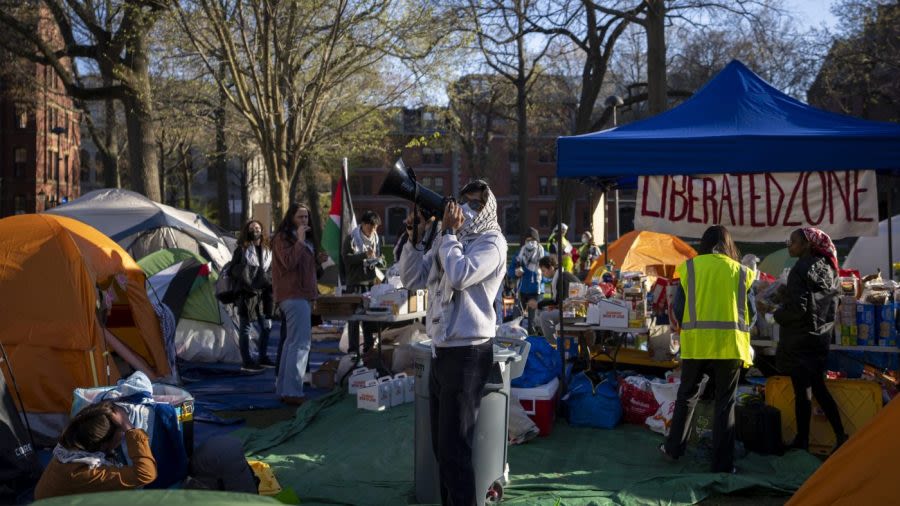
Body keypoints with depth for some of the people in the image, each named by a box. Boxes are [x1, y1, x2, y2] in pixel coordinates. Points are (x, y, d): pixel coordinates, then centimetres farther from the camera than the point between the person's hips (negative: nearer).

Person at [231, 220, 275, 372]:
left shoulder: (267, 250, 13)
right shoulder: (242, 249, -2)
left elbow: (271, 270, 21)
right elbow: (234, 270, -5)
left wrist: (270, 283, 6)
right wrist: (247, 284, -14)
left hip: (263, 293, 6)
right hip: (247, 294, -6)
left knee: (266, 326, 11)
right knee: (245, 328, 0)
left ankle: (263, 357, 25)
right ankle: (246, 362, 6)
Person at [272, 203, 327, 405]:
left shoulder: (306, 240, 20)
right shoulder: (283, 238, -8)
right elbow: (289, 263, -22)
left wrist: (318, 260, 10)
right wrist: (300, 241, -19)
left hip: (303, 295, 10)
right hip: (293, 295, -10)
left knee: (292, 342, 13)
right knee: (300, 343, -16)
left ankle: (283, 389, 19)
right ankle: (292, 392, -18)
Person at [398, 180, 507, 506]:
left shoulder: (491, 241, -8)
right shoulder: (448, 240, 14)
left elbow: (459, 275, -24)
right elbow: (412, 278, 10)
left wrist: (449, 232, -12)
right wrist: (416, 236, -2)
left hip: (467, 352, -8)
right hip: (441, 350, 8)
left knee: (455, 449, -3)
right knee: (441, 444, 16)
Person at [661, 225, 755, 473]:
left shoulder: (689, 268, 1)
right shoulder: (740, 272, 3)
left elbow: (678, 311, 2)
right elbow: (751, 313, 6)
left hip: (695, 343, 0)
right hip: (730, 345, 0)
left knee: (687, 396, 17)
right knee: (725, 402, 7)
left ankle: (673, 447, 27)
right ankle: (723, 463, 9)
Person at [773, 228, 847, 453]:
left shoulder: (801, 269, -16)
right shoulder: (828, 269, 10)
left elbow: (797, 308, -21)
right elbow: (832, 304, 16)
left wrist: (777, 315, -4)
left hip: (799, 338, -8)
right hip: (821, 336, 8)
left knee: (802, 390, -2)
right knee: (818, 388, 16)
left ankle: (802, 442, 4)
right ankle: (841, 436, 16)